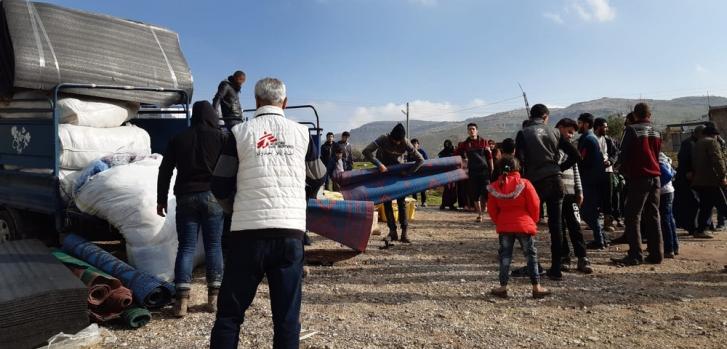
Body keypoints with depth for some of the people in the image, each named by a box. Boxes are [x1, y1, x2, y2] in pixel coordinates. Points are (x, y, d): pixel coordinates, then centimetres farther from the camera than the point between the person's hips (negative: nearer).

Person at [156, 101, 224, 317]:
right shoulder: (220, 137, 1)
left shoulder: (179, 139, 9)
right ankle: (214, 296, 8)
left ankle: (182, 300, -2)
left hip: (186, 198, 2)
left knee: (186, 247, 4)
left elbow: (165, 171, 9)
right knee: (214, 246, 5)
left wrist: (161, 200, 15)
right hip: (213, 197, -2)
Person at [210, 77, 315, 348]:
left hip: (248, 232, -1)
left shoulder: (241, 133, 2)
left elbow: (220, 187, 4)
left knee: (229, 313, 10)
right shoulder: (301, 133, 7)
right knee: (287, 315, 8)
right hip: (291, 232, 1)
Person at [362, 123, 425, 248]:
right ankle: (392, 231, 1)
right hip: (384, 172, 0)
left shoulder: (405, 143, -23)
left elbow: (420, 159, -22)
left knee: (401, 202, -4)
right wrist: (379, 164, -37)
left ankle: (404, 232, 1)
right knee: (387, 202, -4)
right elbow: (366, 151, -31)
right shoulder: (383, 139, -25)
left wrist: (409, 173, -30)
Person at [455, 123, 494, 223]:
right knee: (475, 194, 3)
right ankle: (479, 215, 13)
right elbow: (456, 155, 11)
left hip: (484, 170, -2)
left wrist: (491, 169, 0)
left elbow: (489, 156, 4)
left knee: (485, 192, -12)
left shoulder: (483, 142, 3)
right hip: (472, 171, 2)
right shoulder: (465, 144, 6)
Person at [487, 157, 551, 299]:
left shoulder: (495, 186, 2)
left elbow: (491, 209, 5)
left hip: (504, 227, 2)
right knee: (531, 255, 8)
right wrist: (533, 221, 10)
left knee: (505, 256, 8)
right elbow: (534, 205, -5)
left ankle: (503, 287, 8)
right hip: (524, 225, -2)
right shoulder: (524, 184, -6)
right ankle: (536, 287, 10)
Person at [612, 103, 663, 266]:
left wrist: (621, 167, 11)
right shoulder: (656, 132, 13)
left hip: (638, 178, -7)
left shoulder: (631, 129, -7)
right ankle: (656, 254, 14)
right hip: (655, 177, 7)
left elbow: (624, 153, -7)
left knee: (632, 217, -5)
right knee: (653, 216, 11)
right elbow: (657, 154, 17)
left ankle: (635, 255, -8)